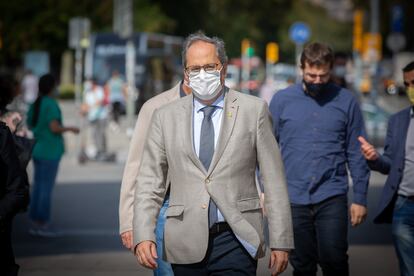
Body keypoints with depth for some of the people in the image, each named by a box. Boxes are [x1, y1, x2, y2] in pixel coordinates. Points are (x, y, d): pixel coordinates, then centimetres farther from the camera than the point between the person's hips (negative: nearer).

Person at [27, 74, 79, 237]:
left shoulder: (35, 104, 9)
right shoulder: (51, 104, -16)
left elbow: (30, 125, 18)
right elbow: (54, 128, -23)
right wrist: (70, 129, -6)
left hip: (38, 151, 8)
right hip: (50, 153, -8)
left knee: (38, 187, 11)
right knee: (46, 188, -3)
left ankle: (34, 224, 12)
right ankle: (43, 225, -1)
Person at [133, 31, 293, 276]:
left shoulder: (253, 110, 4)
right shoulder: (166, 117, 10)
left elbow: (274, 182, 3)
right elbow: (150, 182, 7)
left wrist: (281, 242, -1)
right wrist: (144, 235, -7)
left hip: (237, 240, -2)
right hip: (186, 245, 2)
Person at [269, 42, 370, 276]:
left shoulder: (346, 101, 2)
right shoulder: (282, 100, 4)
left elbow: (356, 154, 5)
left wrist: (360, 197, 2)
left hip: (332, 197, -1)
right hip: (293, 198, 1)